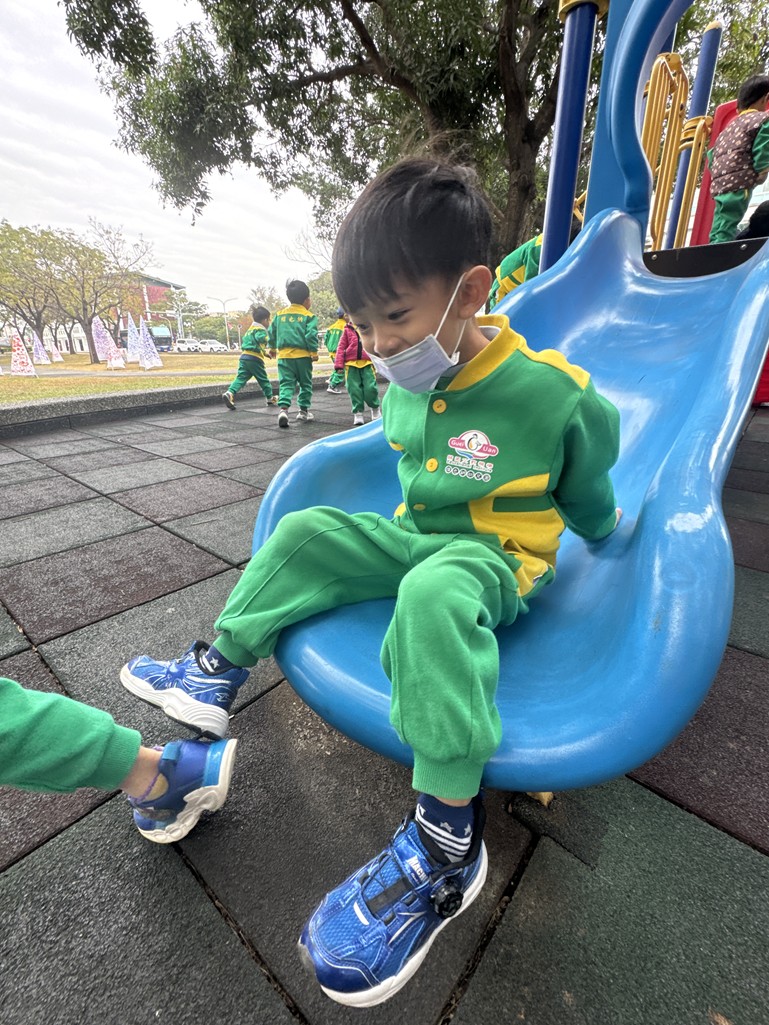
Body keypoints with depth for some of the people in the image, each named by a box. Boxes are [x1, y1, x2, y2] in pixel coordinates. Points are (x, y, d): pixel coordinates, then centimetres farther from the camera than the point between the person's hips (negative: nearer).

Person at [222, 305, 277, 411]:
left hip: (244, 357, 7)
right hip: (255, 359, -7)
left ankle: (230, 393, -23)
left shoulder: (250, 329, 25)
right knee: (263, 380, 9)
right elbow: (260, 338, -26)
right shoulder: (261, 329, -4)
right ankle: (270, 398, 22)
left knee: (241, 378, -2)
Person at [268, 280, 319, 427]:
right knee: (305, 384, 13)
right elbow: (311, 335, -13)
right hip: (303, 355, -3)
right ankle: (304, 410, 18)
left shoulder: (279, 314, 10)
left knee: (286, 384, 1)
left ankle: (283, 409, -20)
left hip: (284, 355, 3)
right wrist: (314, 352, -5)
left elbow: (272, 332, 15)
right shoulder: (308, 316, -3)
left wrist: (272, 347, 29)